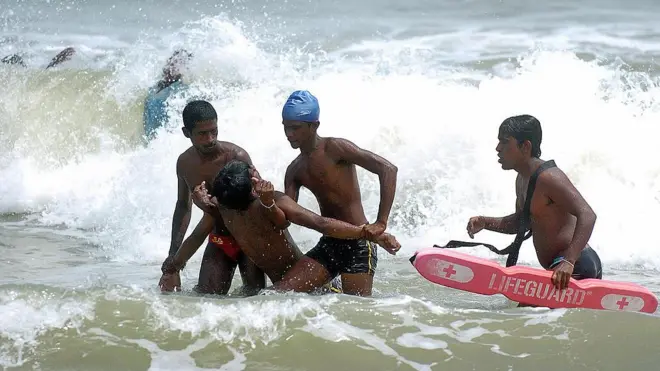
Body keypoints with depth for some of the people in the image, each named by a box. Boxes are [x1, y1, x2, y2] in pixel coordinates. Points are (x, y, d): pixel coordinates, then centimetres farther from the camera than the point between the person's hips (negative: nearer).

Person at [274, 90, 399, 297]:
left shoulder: (334, 149, -10)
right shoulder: (295, 171, 12)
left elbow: (388, 169, -18)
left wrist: (381, 223, -24)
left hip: (357, 244, -7)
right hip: (327, 246, 7)